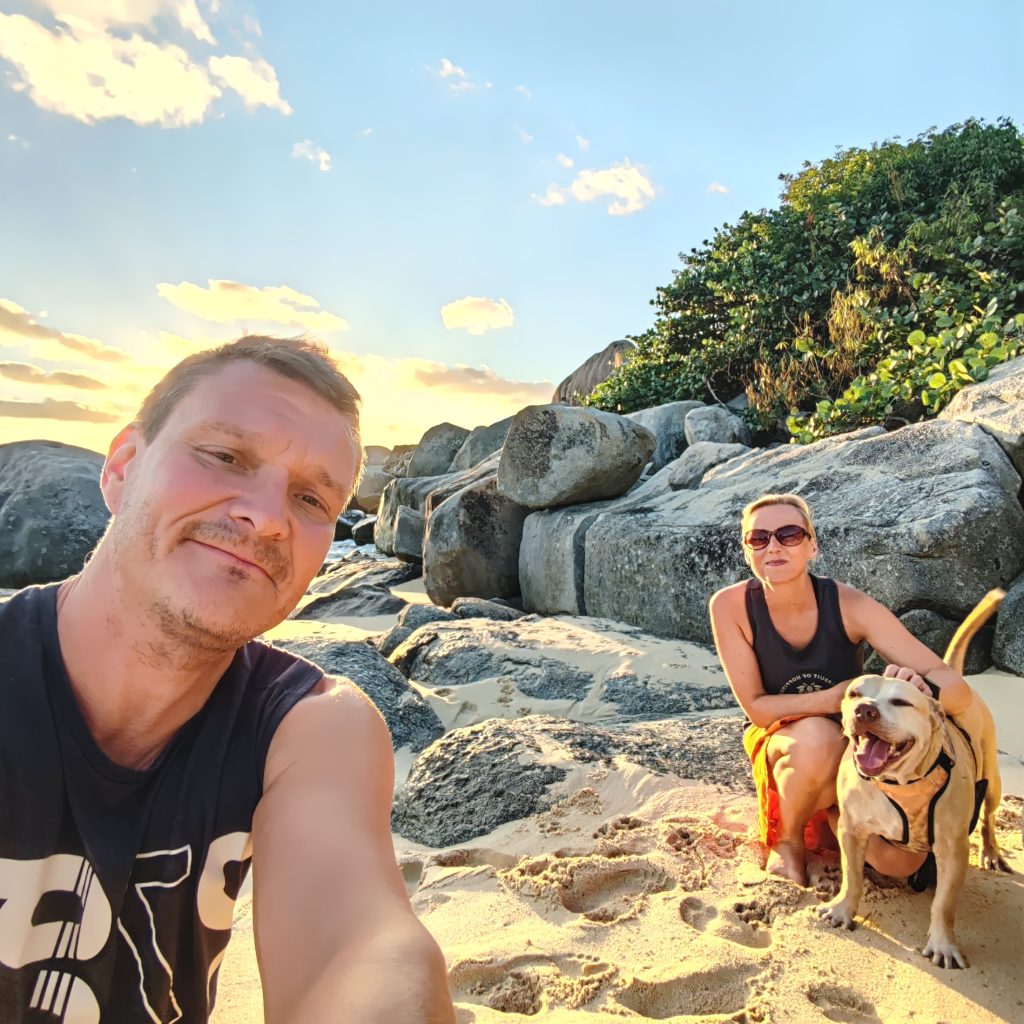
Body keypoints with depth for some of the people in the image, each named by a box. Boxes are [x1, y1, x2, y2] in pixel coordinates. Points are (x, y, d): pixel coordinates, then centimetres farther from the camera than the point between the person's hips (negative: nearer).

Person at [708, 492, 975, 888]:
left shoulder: (850, 605, -23)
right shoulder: (731, 605, -23)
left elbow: (959, 691, -24)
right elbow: (757, 708, -20)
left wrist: (919, 688, -49)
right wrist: (839, 695, -34)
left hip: (856, 748, 2)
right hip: (781, 747, -1)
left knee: (903, 860, -22)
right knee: (817, 735, -37)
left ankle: (833, 813, 13)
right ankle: (787, 840, -5)